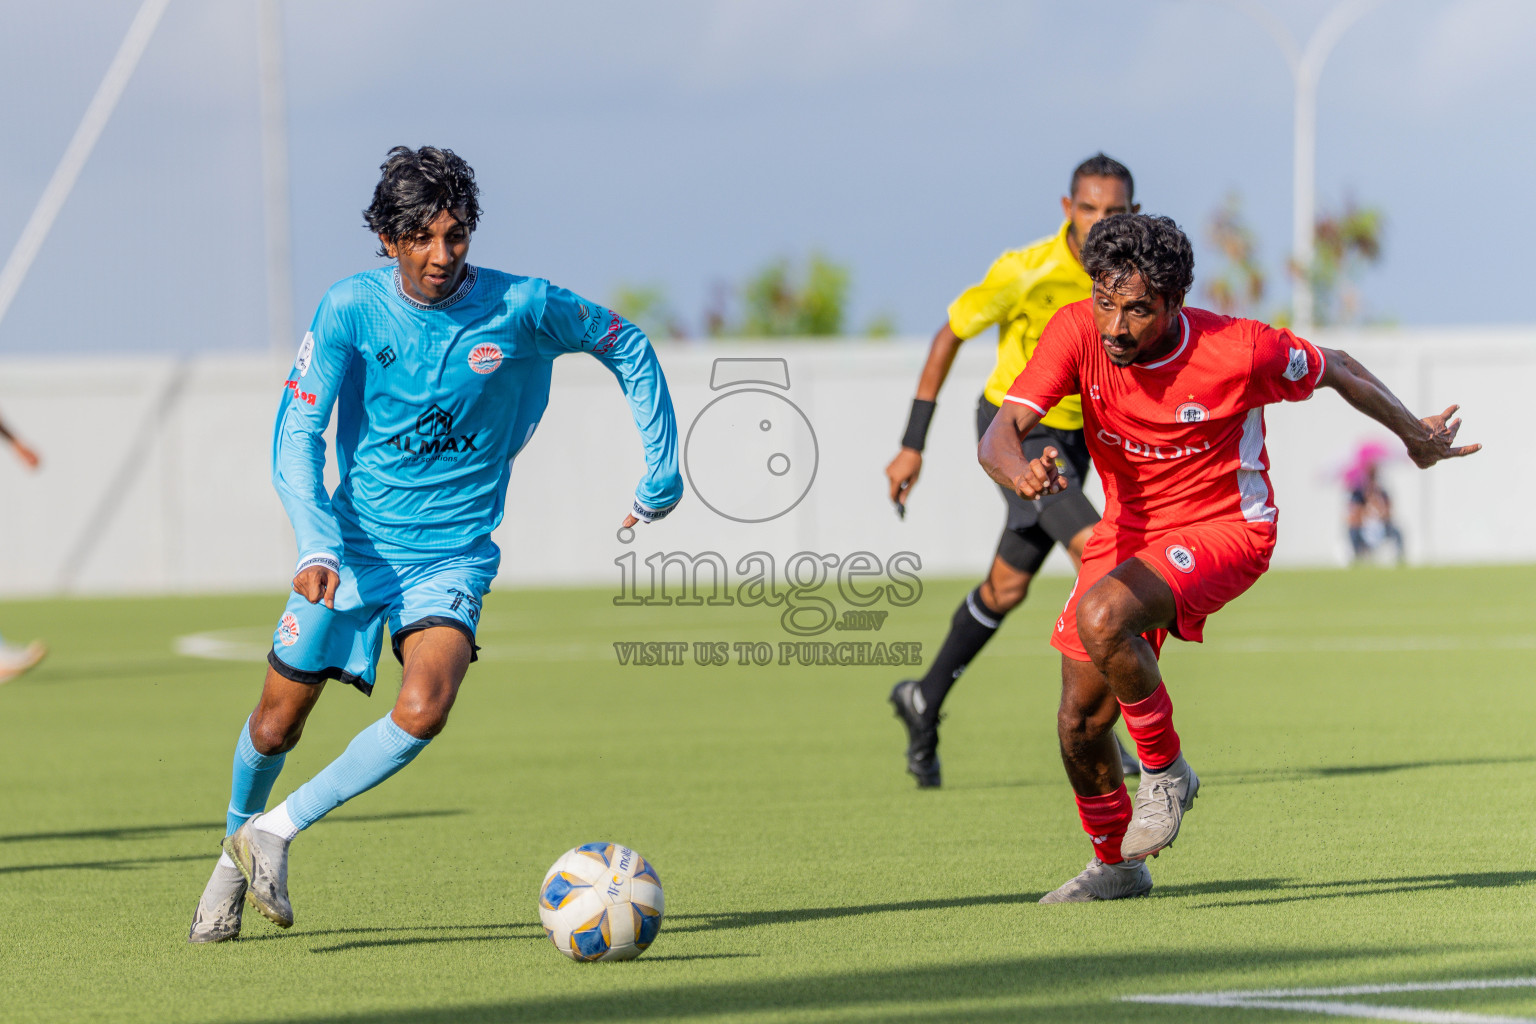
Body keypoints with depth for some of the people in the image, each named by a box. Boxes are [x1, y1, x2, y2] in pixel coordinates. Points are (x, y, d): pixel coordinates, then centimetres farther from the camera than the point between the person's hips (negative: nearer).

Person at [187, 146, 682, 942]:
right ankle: (235, 857, 38)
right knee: (276, 726, 7)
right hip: (354, 545, 1)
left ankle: (277, 831, -9)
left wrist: (662, 469, 6)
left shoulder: (521, 308, -11)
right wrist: (318, 544, -27)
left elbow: (625, 346, 6)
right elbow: (296, 435, -12)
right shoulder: (351, 309, -12)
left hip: (453, 554, -1)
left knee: (423, 710, -26)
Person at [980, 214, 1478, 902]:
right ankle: (1115, 864, 31)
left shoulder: (1239, 350, -25)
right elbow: (999, 434, -25)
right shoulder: (1078, 332, -18)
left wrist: (1415, 435, 10)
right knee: (1080, 721, 3)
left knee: (1101, 616, -33)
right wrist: (1020, 472, -50)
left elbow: (1337, 370, -5)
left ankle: (1166, 771, -9)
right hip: (1129, 528, 5)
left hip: (1224, 529, -5)